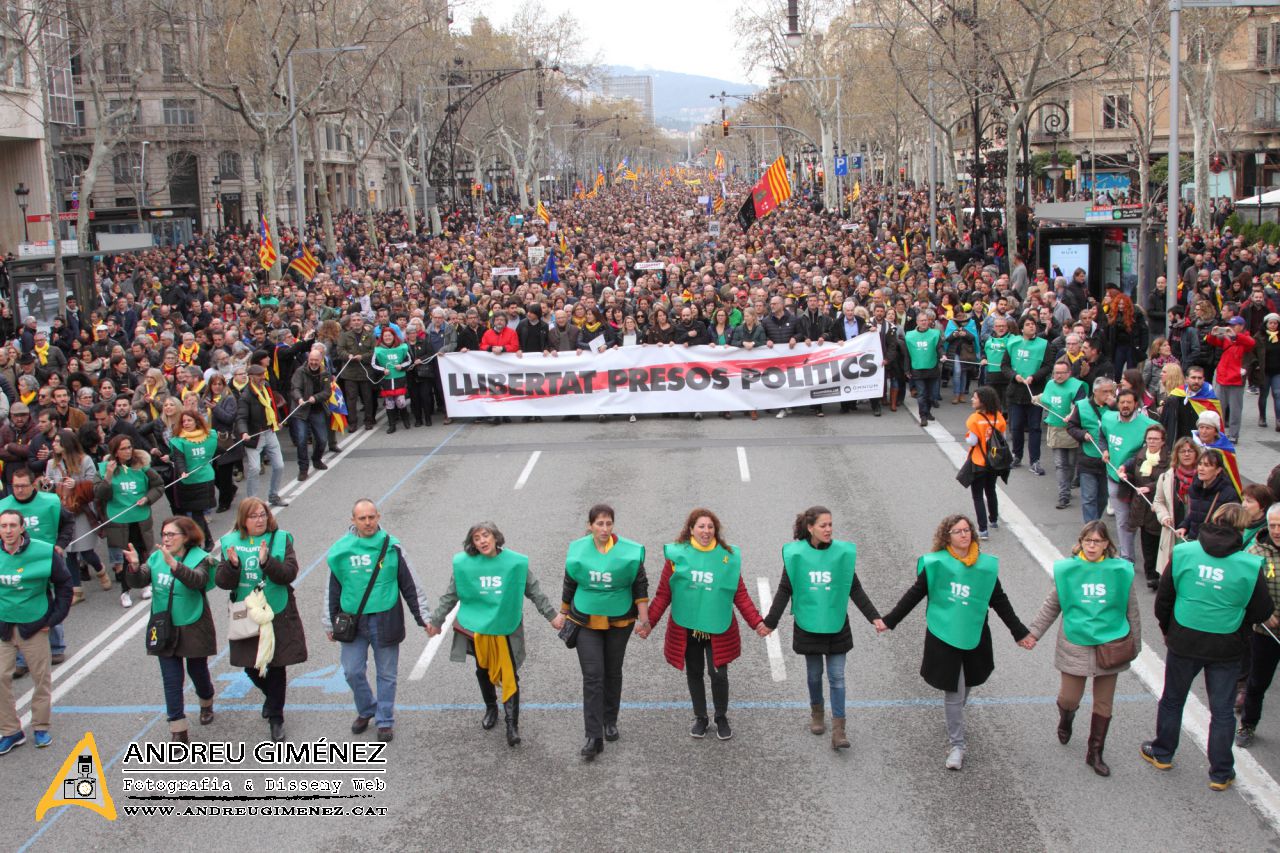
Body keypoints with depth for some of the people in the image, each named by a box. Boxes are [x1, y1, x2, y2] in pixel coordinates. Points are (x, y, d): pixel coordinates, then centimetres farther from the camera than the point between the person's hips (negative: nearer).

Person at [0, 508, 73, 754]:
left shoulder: (43, 552, -11)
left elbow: (64, 584, 1)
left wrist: (54, 618, -2)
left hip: (34, 626, -2)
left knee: (42, 678, 7)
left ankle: (40, 727, 23)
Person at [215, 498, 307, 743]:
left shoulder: (280, 539, -4)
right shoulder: (231, 543, 1)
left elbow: (289, 573, -15)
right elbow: (222, 582, -5)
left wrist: (267, 561, -29)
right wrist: (232, 565, -24)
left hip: (278, 614, -2)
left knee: (277, 665, 3)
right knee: (250, 666, 11)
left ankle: (276, 718, 18)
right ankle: (272, 694, 43)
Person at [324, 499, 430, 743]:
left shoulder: (392, 547, -4)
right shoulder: (341, 549, -1)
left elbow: (410, 585, 2)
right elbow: (332, 589, 9)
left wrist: (422, 618, 3)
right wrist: (330, 623, 12)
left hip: (385, 620, -1)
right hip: (353, 622, 1)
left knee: (387, 674, 7)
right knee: (352, 671, 4)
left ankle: (385, 720, 23)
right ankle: (366, 710, 29)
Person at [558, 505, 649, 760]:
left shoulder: (629, 551, -10)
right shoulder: (578, 550, -5)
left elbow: (640, 585, -3)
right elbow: (569, 585, 7)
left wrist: (643, 617, -8)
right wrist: (564, 614, 14)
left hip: (619, 622, 0)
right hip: (586, 623, 0)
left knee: (613, 673, 14)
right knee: (592, 676, -8)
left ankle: (610, 721, 34)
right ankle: (594, 737, -7)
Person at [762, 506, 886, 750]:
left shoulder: (843, 552, -6)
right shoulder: (795, 554, -9)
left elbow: (855, 590, 1)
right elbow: (784, 590, -1)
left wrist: (873, 617, -4)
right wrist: (770, 622, -2)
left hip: (836, 626, 0)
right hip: (808, 626, 0)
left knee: (837, 677, 0)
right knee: (814, 674, 14)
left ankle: (838, 729, 3)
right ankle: (817, 713, 37)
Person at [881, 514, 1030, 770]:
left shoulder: (986, 565, -1)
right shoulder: (935, 563, -9)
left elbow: (1000, 601, 8)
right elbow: (915, 594, -1)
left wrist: (1020, 632, 11)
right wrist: (889, 621, -2)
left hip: (974, 636, 3)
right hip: (943, 636, -3)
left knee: (966, 685, 16)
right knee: (953, 691, -1)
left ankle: (955, 723, 44)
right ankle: (957, 745, 9)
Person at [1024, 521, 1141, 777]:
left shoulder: (1121, 571, -4)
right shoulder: (1067, 569, -5)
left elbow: (1132, 610, 6)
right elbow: (1051, 605, 5)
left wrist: (1135, 644, 11)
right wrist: (1034, 632, 1)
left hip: (1110, 645, 1)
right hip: (1076, 646, -1)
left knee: (1103, 704, 9)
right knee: (1070, 698, 3)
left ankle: (1095, 753, 26)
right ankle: (1065, 719, 40)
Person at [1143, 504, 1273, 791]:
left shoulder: (1183, 552, -11)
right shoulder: (1250, 565, -15)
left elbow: (1163, 598, -4)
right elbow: (1263, 612, -5)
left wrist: (1168, 630, 12)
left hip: (1183, 641, 1)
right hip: (1226, 647, -1)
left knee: (1172, 700, 21)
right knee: (1222, 711, 13)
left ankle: (1162, 754, 37)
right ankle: (1221, 774, 23)